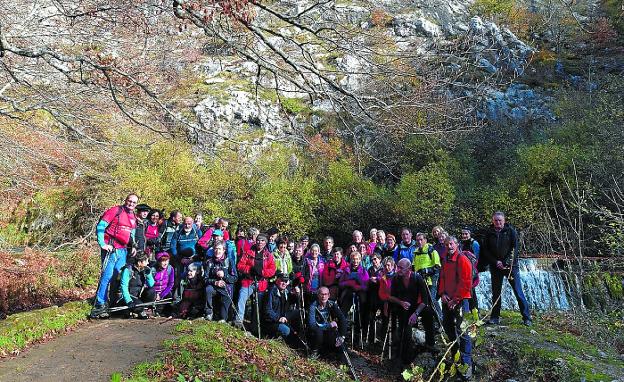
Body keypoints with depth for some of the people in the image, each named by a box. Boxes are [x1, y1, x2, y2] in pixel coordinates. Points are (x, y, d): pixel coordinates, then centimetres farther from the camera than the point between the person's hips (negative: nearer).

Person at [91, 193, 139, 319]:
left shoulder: (134, 218, 17)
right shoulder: (115, 211, -5)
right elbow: (100, 226, -10)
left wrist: (133, 246, 12)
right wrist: (102, 244, -16)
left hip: (123, 251, 7)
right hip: (111, 249, -7)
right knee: (107, 276, -9)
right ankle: (98, 306, -5)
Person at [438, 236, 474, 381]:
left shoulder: (463, 260, -11)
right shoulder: (446, 261, 12)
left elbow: (466, 282, -16)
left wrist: (456, 299, -15)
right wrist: (442, 294, 0)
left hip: (460, 301, -8)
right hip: (447, 300, 8)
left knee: (461, 331, -10)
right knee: (448, 326, 17)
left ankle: (467, 364, -5)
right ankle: (455, 354, 36)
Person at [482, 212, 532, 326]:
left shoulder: (511, 231, -1)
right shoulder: (489, 233, 3)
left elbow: (514, 248, -7)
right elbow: (485, 251, 4)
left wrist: (507, 262, -16)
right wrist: (495, 262, -8)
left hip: (511, 266, -2)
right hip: (495, 267, 2)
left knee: (518, 292, -1)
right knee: (496, 293, 8)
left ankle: (527, 317, 8)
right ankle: (495, 317, 16)